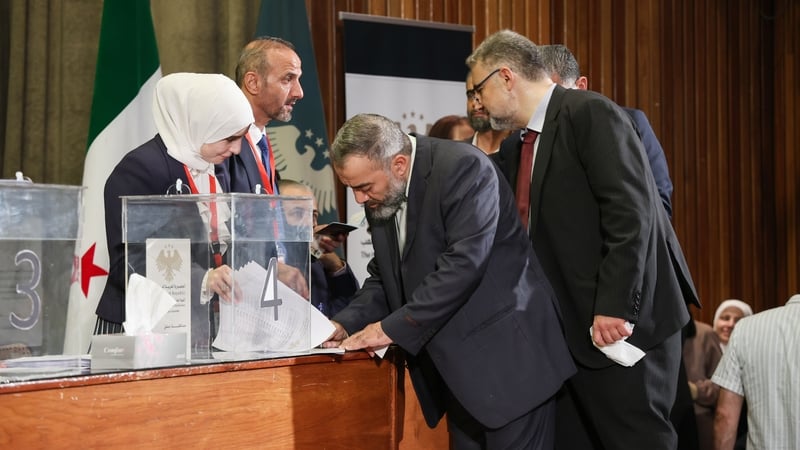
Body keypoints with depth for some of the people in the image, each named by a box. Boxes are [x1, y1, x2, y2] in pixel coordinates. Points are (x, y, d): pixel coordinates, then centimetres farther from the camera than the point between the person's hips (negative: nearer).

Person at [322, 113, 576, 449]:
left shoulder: (463, 168, -18)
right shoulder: (381, 197, 7)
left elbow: (464, 263, -26)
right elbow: (383, 277, 14)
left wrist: (392, 328, -23)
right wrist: (346, 324, -4)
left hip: (507, 353, -8)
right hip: (458, 363, 8)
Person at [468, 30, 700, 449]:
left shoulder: (590, 114, -11)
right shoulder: (517, 147, 16)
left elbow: (631, 212, -19)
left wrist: (615, 307, -23)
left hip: (621, 323, -9)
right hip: (570, 328, 9)